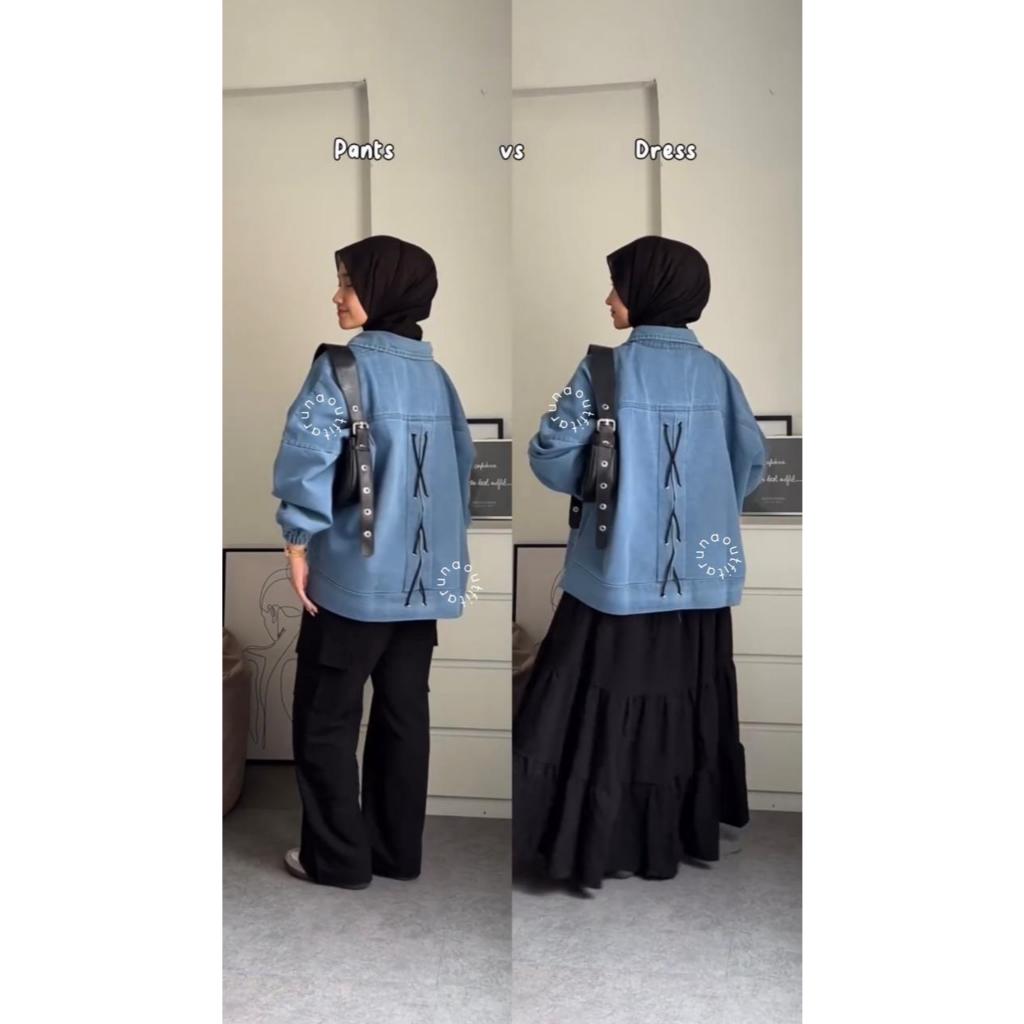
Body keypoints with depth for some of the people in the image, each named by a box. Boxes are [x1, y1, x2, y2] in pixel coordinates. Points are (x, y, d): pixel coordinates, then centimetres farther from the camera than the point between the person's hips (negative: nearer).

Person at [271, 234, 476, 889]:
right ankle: (399, 850, 25)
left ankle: (338, 858, 17)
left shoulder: (345, 363, -11)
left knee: (326, 719, 8)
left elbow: (306, 454, -22)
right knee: (404, 715, 14)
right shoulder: (436, 374, 9)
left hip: (356, 572, -6)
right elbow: (463, 464, 13)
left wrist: (299, 541, -13)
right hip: (425, 575, 7)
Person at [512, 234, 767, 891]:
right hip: (700, 571, 5)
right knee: (686, 701, 16)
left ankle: (598, 846, 14)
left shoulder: (605, 367, -10)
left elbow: (554, 459, -12)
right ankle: (688, 829, 31)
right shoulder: (716, 373, 3)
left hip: (621, 568, -4)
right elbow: (751, 463, 7)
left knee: (608, 704, 5)